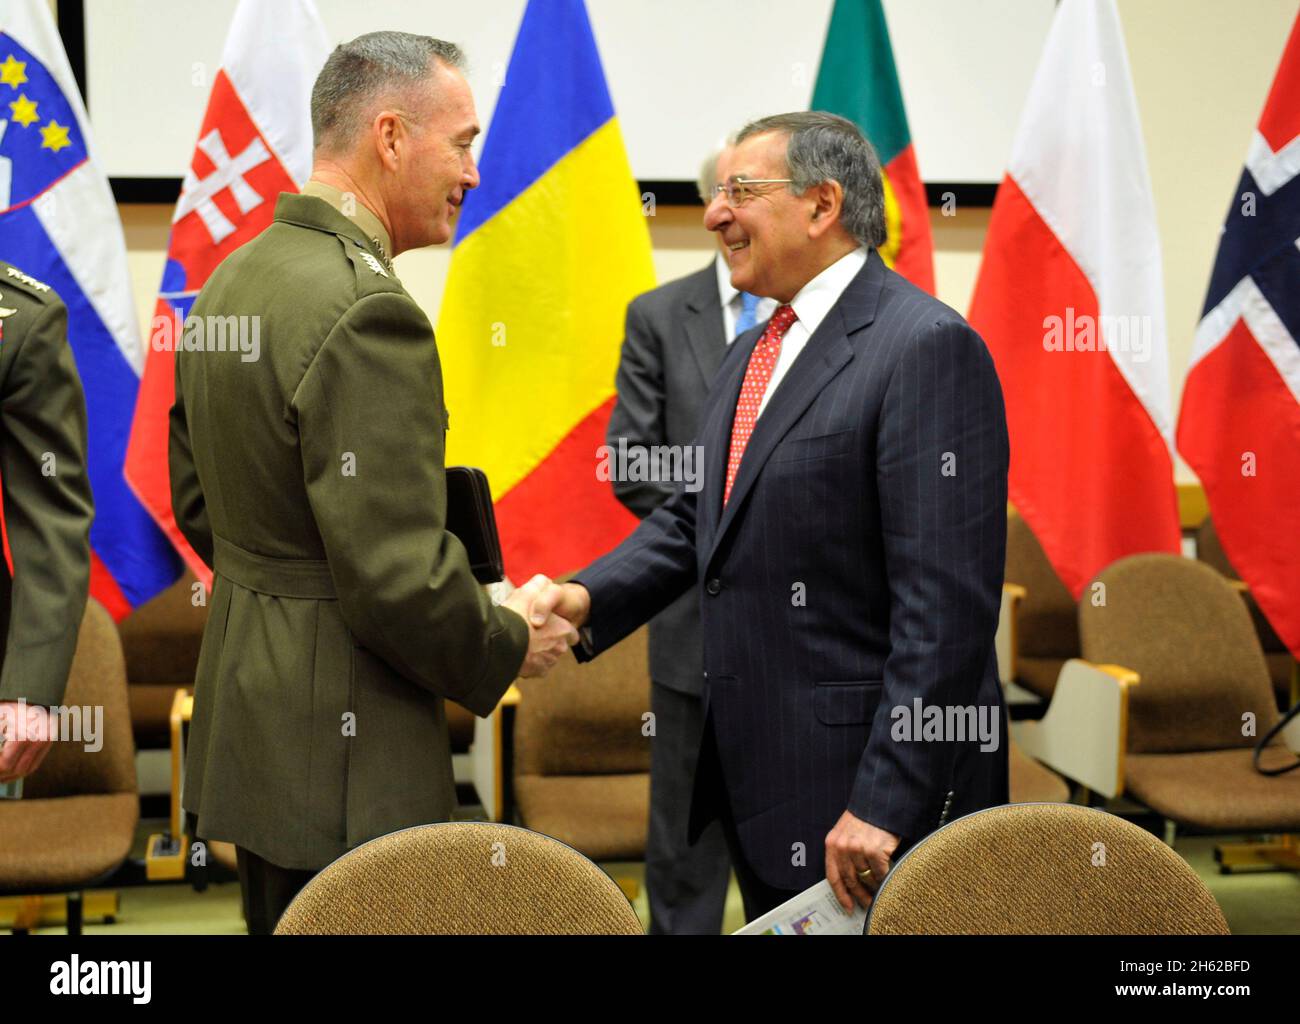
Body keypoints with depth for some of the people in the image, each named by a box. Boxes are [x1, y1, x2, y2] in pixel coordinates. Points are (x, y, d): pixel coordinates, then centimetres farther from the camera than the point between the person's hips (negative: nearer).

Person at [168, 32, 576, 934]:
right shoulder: (368, 313, -22)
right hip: (343, 748, -10)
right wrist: (508, 648, -7)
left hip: (244, 715, 10)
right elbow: (397, 576, -24)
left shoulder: (232, 280, 8)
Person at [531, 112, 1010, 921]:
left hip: (878, 788, -8)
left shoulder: (927, 347, -15)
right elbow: (694, 516, 16)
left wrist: (886, 803, -22)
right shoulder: (757, 352, 14)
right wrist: (589, 597, -3)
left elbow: (947, 602, -21)